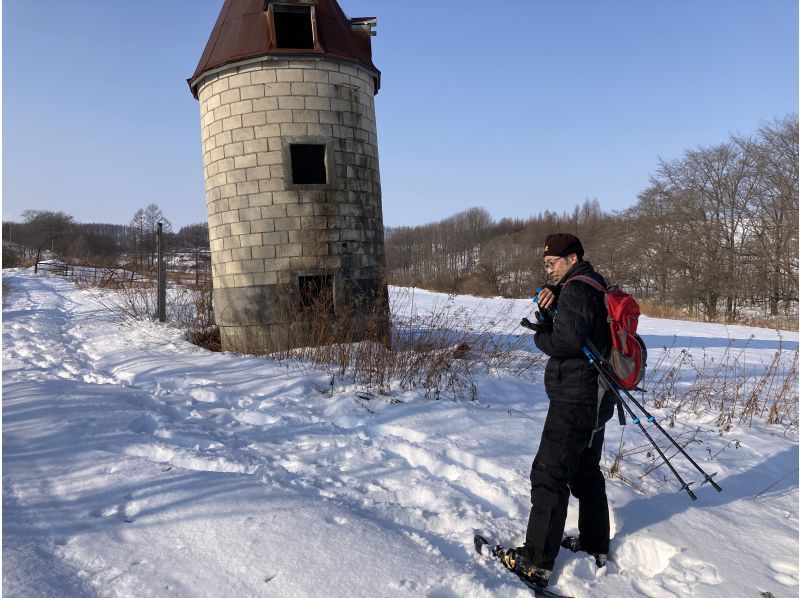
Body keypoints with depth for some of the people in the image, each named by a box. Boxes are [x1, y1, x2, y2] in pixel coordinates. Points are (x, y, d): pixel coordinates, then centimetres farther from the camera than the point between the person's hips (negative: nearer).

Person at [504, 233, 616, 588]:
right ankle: (595, 546, 32)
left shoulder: (577, 290, -18)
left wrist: (540, 335, -9)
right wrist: (553, 293, -2)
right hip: (596, 400, 10)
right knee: (586, 472, 20)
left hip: (573, 401, -10)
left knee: (549, 475, -5)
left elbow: (566, 342, -28)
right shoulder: (595, 283, 13)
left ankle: (537, 562, 2)